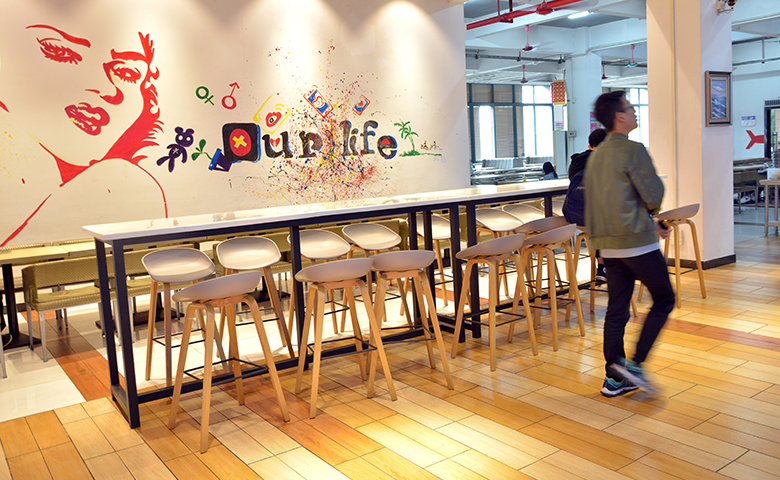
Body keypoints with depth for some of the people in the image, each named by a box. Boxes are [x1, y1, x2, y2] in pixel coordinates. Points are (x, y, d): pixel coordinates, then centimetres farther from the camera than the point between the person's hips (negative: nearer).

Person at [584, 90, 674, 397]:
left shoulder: (596, 155, 13)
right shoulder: (633, 150, -12)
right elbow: (654, 196, -13)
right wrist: (651, 215, 10)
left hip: (608, 243, 8)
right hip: (637, 241, -7)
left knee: (616, 310, 10)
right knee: (664, 299, 8)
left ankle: (614, 378, 15)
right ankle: (634, 363, 2)